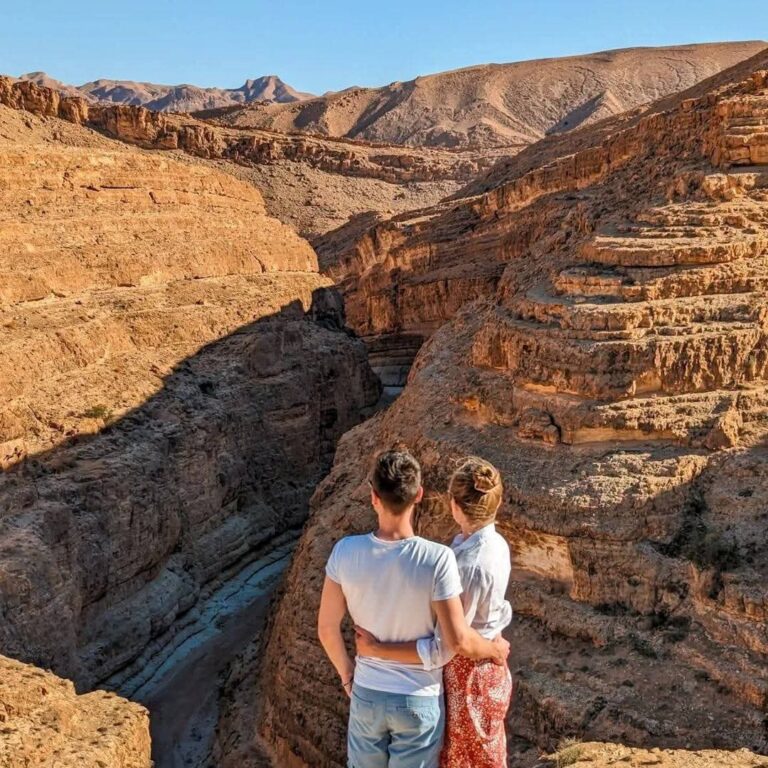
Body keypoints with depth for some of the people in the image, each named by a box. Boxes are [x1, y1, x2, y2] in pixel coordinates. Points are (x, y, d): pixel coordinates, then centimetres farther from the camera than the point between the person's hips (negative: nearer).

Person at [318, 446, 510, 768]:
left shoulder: (345, 552, -16)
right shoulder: (437, 559, -24)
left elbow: (327, 627, -5)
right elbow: (458, 640, -19)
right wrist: (495, 650, 2)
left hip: (366, 693, 2)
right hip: (419, 699, -2)